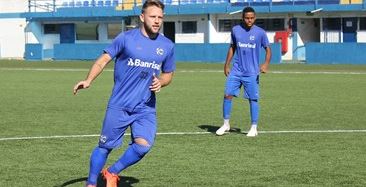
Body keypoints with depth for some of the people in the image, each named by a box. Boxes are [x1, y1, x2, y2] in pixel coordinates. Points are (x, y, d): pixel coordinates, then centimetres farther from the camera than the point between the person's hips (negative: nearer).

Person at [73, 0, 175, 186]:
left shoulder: (167, 46, 5)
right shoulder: (126, 38, -6)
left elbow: (168, 73, 17)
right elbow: (104, 59, -6)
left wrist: (160, 82, -6)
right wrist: (88, 80, -22)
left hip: (146, 108, 2)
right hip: (118, 106, -2)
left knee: (143, 145, -17)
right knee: (105, 146, 5)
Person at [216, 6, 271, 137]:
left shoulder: (260, 33, -4)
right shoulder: (235, 30, 4)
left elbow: (268, 49, 2)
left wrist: (266, 64, -14)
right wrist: (227, 65, 13)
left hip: (252, 73, -3)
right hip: (236, 71, 3)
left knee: (253, 99, 0)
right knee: (227, 95, -2)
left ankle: (254, 128, 11)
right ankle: (226, 124, 12)